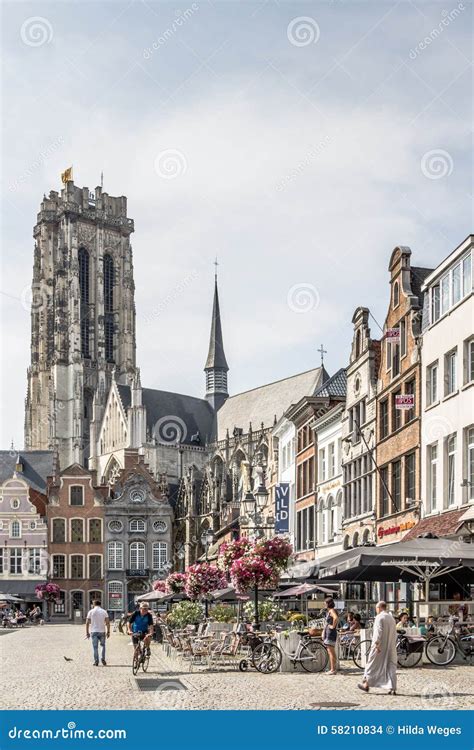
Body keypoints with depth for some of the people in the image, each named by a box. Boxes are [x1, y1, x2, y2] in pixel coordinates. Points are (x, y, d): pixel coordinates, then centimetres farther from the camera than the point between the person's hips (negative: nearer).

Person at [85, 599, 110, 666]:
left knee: (95, 646, 3)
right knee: (103, 645, 16)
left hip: (94, 631, -1)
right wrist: (108, 632, 4)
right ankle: (103, 659, 3)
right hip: (102, 631, 1)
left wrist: (87, 632, 3)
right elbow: (108, 622, -1)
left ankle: (96, 661, -1)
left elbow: (87, 623, -2)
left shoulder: (91, 612, 1)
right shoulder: (104, 612, 4)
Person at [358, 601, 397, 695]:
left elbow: (378, 632, -20)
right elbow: (395, 634, 15)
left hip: (380, 646, -6)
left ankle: (366, 684, 17)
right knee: (391, 666, 5)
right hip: (390, 647, 6)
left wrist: (376, 645, -22)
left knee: (372, 665, 8)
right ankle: (393, 689, -1)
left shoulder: (379, 617, -11)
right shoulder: (391, 618, 12)